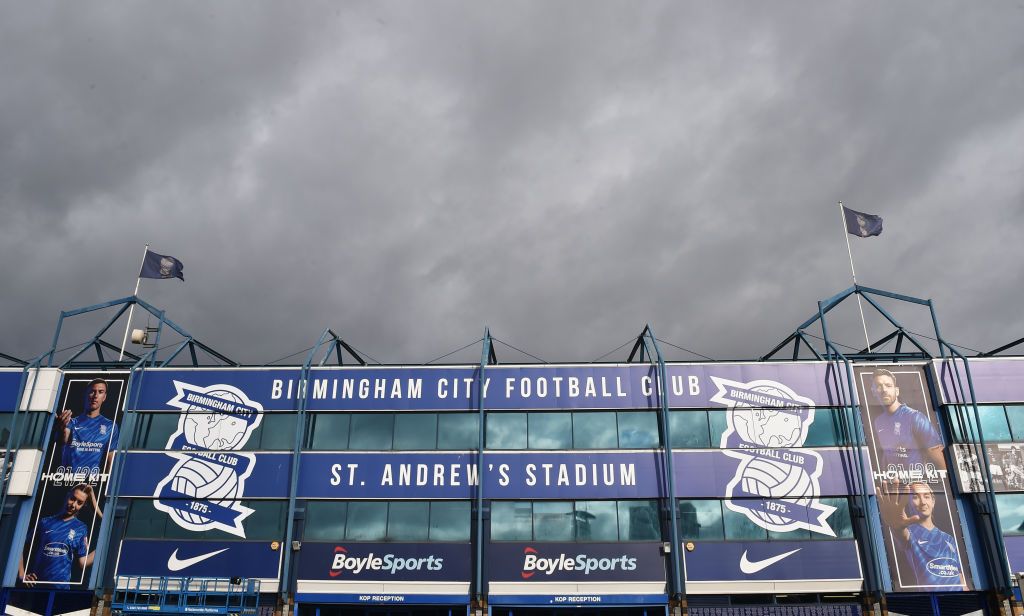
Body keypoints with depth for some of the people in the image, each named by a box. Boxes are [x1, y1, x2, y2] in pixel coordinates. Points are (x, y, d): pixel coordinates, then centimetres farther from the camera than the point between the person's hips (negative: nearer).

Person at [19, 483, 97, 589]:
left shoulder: (81, 529, 4)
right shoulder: (45, 522, 6)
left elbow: (82, 563, 0)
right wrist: (21, 573, -2)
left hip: (60, 588, -1)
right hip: (33, 585, 1)